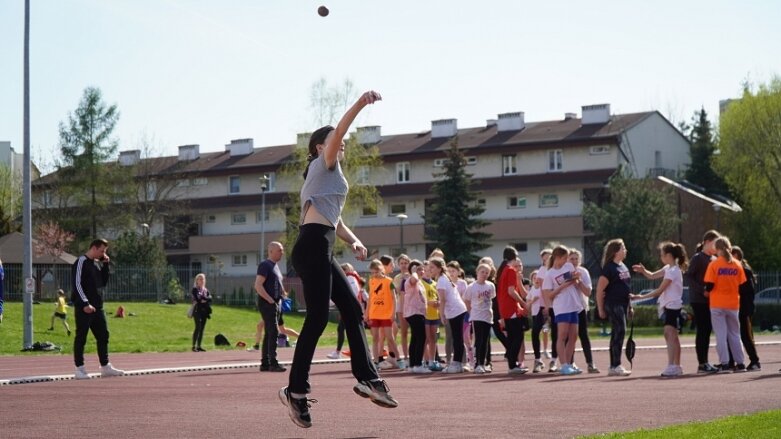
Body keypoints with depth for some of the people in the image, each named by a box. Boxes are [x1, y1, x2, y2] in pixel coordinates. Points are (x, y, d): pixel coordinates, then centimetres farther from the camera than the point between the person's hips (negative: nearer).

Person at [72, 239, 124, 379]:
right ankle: (80, 369, 1)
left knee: (103, 336, 9)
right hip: (84, 308, -8)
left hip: (97, 307, 9)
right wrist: (85, 303, -22)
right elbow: (77, 284, -15)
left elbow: (104, 282, 17)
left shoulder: (98, 263, 16)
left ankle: (105, 367, 16)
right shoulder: (81, 262, -9)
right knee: (81, 337, -3)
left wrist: (105, 265, 7)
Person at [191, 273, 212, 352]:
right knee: (198, 327, -15)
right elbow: (197, 299, -15)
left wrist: (203, 300, -13)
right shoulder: (195, 289, -1)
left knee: (202, 328, 4)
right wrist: (206, 299, -4)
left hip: (204, 311, 6)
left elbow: (210, 298, 2)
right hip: (197, 311, -6)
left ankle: (199, 346, 8)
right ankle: (194, 346, -15)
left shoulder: (206, 290, 17)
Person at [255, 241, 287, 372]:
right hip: (267, 304, -9)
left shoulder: (275, 266, 18)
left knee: (269, 334, 9)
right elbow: (258, 286, -19)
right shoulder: (265, 265, -11)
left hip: (275, 304, 9)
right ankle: (273, 363, -14)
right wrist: (270, 300, -19)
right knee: (273, 332, -13)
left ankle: (265, 363, 12)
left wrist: (281, 296, 15)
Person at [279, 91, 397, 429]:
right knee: (317, 317, -13)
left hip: (320, 251, 10)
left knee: (351, 309, 9)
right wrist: (361, 103, -27)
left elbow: (333, 219, 32)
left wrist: (353, 241, 14)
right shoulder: (322, 164, 4)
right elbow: (337, 133, -14)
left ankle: (367, 378, 9)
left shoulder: (324, 176, 29)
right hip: (313, 247, -10)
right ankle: (296, 390, -12)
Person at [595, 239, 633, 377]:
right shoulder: (609, 268, -11)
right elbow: (600, 289, -13)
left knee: (617, 334, 9)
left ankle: (613, 367, 14)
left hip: (623, 304, 9)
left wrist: (630, 306, 20)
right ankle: (616, 366, -10)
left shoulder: (623, 267, 16)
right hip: (613, 304, -9)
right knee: (620, 331, -13)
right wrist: (600, 309, -12)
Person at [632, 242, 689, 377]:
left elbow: (660, 290, -17)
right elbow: (652, 276, 15)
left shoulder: (673, 271, -16)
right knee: (672, 336, 13)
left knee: (670, 335, -17)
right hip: (670, 305, 10)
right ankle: (676, 366, 18)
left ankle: (671, 367, -24)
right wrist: (643, 271, -6)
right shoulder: (669, 268, 14)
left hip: (672, 306, -10)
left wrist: (642, 297, -14)